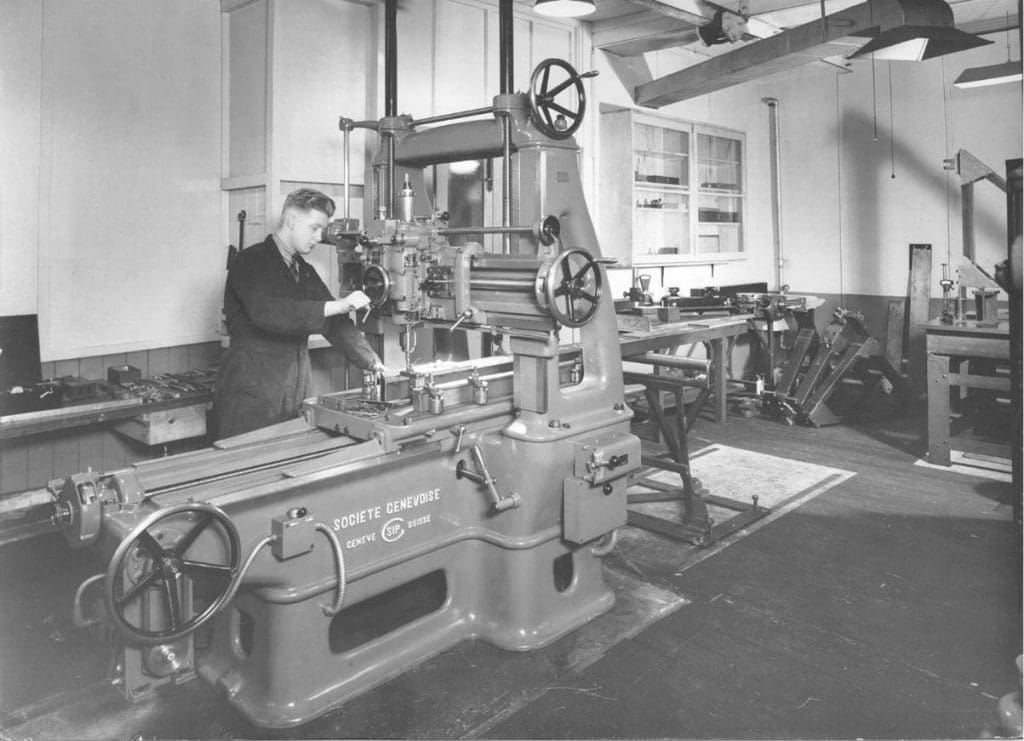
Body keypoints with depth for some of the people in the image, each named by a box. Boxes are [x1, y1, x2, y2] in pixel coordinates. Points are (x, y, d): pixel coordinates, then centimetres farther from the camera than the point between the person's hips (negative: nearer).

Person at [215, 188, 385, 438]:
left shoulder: (306, 272, 16)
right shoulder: (249, 262, -8)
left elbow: (333, 323, 15)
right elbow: (265, 313, -26)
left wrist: (374, 364, 6)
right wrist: (337, 305, -27)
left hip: (296, 397, 7)